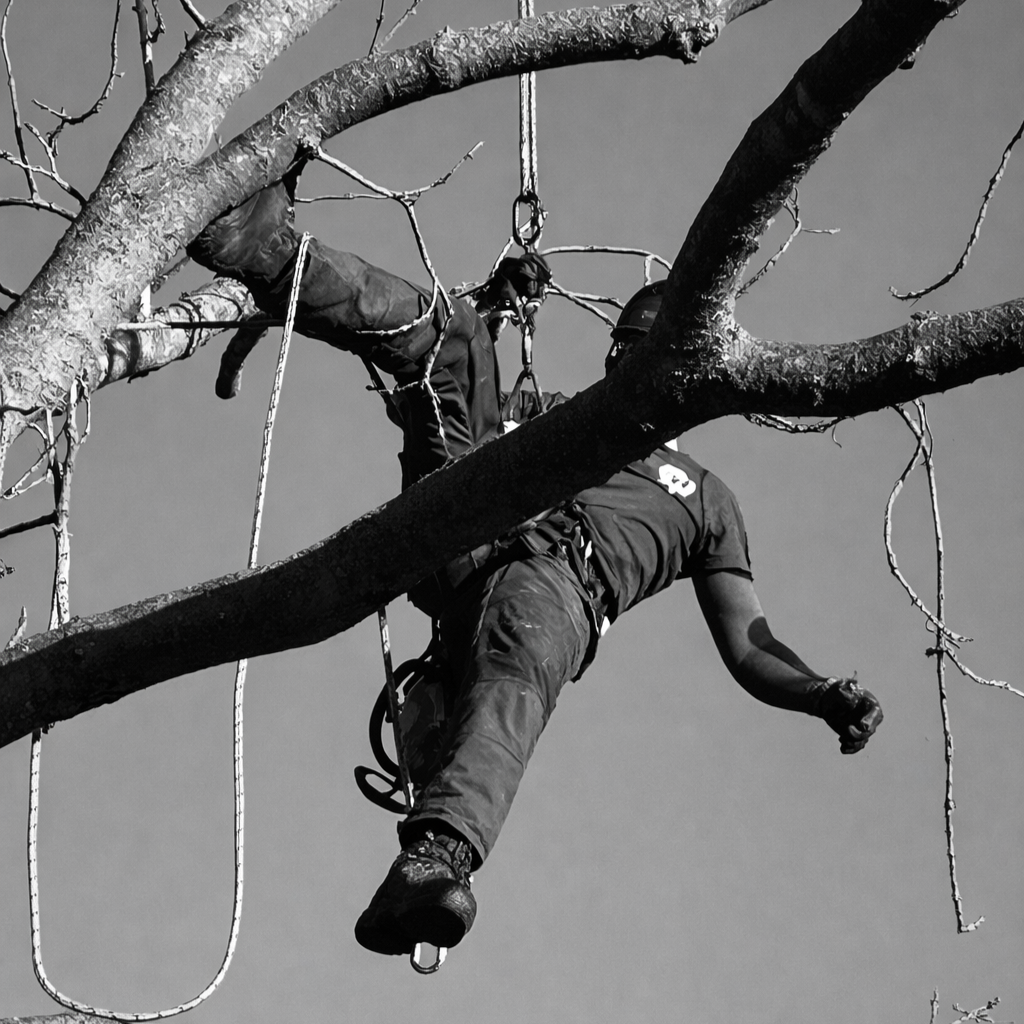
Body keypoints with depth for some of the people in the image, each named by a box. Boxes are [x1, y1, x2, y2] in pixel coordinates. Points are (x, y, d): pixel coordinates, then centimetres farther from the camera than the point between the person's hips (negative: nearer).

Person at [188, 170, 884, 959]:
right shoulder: (545, 414, 40)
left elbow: (748, 649, 24)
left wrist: (825, 696, 3)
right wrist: (493, 309, 20)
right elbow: (441, 405, 25)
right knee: (430, 329, -7)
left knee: (513, 676, -41)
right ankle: (265, 249, -34)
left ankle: (435, 860, -68)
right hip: (460, 533, 3)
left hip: (561, 582, -3)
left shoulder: (705, 499, 34)